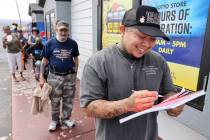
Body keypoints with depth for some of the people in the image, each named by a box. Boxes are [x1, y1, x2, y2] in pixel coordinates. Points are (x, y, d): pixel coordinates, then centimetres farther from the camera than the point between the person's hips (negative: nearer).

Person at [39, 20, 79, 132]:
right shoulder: (50, 43, -6)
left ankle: (65, 119, 35)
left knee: (68, 100, 13)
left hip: (70, 76, 1)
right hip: (54, 77, -1)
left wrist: (75, 73, 3)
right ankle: (54, 120, 34)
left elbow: (76, 59, 7)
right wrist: (41, 77, -4)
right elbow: (44, 61, -1)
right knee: (55, 101, 12)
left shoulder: (73, 43, -3)